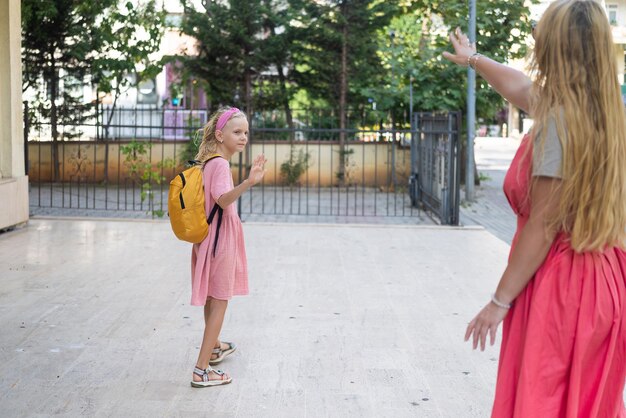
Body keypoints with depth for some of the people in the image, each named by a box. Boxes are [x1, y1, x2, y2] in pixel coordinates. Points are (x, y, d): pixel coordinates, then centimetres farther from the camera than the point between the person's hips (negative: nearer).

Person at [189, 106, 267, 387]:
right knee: (220, 301, -4)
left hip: (207, 237, 9)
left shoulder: (207, 162, 8)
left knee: (212, 297, 25)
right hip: (221, 239, -9)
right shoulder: (220, 164, -20)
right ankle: (202, 370, -5)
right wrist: (249, 182, -53)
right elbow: (223, 200, -38)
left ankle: (214, 347, 46)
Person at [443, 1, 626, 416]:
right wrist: (474, 59, 42)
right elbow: (521, 87, 26)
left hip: (563, 286, -8)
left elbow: (543, 226, -19)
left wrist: (500, 300, -12)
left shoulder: (560, 120, -19)